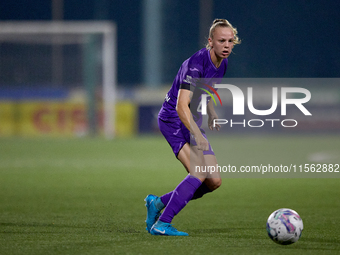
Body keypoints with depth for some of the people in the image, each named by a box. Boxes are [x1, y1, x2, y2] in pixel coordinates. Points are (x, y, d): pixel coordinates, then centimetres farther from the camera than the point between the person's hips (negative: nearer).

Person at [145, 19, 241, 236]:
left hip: (193, 122, 9)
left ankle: (158, 203, 14)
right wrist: (197, 135, -41)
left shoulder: (222, 63, 4)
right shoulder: (196, 63, -23)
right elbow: (181, 105, -31)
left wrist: (212, 114, 14)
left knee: (214, 181, 2)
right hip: (173, 120, -9)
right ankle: (162, 224, -24)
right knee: (200, 173, -27)